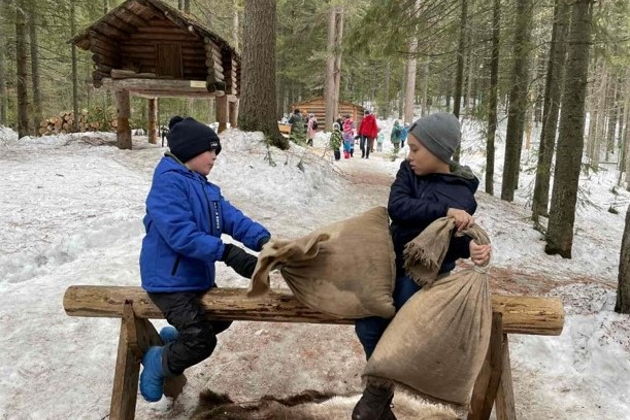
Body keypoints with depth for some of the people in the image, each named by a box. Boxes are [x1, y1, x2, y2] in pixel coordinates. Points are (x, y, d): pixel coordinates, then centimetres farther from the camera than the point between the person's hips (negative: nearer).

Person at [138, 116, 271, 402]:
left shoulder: (204, 187, 9)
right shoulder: (169, 182, -21)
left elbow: (231, 217, -2)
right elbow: (181, 234, -30)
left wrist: (262, 240, -18)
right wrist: (228, 253, -34)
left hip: (198, 275, 10)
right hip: (170, 279, -10)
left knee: (220, 319, 24)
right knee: (203, 341, -12)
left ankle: (171, 338, 42)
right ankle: (158, 361, 15)